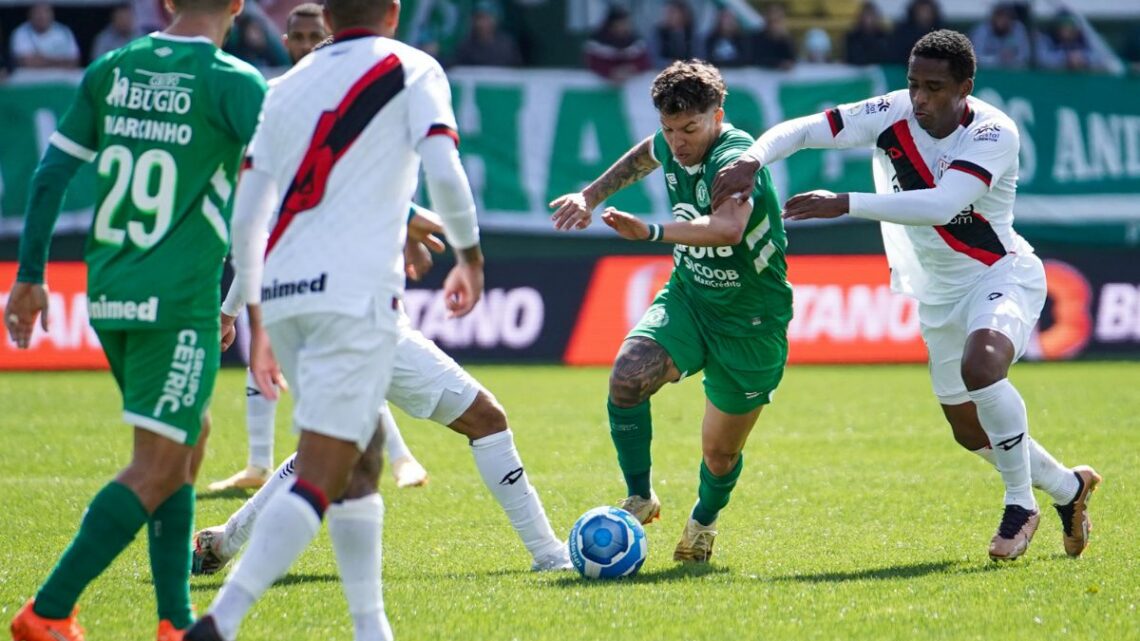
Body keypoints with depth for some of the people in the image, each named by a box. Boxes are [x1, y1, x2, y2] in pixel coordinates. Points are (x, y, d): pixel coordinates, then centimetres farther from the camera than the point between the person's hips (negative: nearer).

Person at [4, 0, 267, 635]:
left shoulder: (112, 71, 8)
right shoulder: (230, 81, -8)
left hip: (108, 296, 7)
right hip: (179, 300, -7)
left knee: (188, 439, 19)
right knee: (159, 468, -3)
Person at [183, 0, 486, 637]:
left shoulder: (289, 85, 19)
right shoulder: (412, 70, 5)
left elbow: (247, 214, 18)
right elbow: (444, 173, -9)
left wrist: (254, 318, 26)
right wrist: (470, 256, 8)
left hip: (280, 295, 6)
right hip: (355, 292, -6)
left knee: (362, 453, 21)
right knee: (321, 479, -10)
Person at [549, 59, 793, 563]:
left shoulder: (735, 159, -28)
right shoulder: (670, 147, -6)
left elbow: (729, 228, -51)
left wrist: (651, 233, -56)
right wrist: (590, 195, 22)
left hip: (750, 322, -5)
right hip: (688, 298, 5)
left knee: (720, 453, 7)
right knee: (628, 376, -25)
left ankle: (704, 520, 43)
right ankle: (639, 499, -4)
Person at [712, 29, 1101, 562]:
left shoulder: (993, 134, -26)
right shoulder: (892, 115, -13)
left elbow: (942, 205, -41)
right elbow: (802, 130, -15)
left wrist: (845, 205, -46)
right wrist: (753, 159, -37)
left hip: (1003, 276, -6)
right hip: (939, 293, 6)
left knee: (981, 363, -36)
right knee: (970, 432, 12)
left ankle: (1020, 503, -18)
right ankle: (1068, 488, 39)